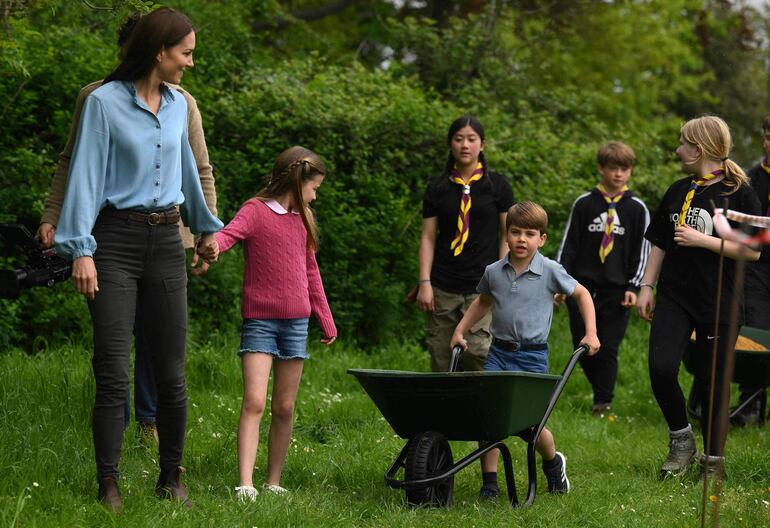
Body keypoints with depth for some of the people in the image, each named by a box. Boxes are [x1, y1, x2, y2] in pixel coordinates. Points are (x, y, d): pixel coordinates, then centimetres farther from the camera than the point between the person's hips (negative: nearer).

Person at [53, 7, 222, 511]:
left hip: (165, 241, 5)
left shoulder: (178, 105, 11)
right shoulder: (104, 102, -7)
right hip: (116, 238, -5)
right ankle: (109, 486, -6)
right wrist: (81, 249, -15)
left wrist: (206, 225, 38)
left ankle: (172, 477, 17)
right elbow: (86, 176, -8)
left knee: (172, 371, 4)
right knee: (114, 371, -9)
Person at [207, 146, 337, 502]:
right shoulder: (256, 210, -5)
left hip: (296, 323, 6)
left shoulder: (301, 219, 14)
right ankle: (245, 483, -19)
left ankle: (273, 482, 15)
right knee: (254, 402, -14)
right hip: (260, 321, -6)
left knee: (284, 408, 7)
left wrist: (326, 320, 25)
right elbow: (228, 235, -24)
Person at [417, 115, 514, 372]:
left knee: (478, 351, -17)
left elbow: (507, 235, 6)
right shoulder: (437, 188, 9)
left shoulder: (498, 186, 6)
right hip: (443, 287, 2)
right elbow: (428, 238, 9)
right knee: (440, 359, 0)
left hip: (483, 286, -2)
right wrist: (424, 282, 0)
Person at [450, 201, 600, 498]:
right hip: (498, 353, 3)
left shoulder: (550, 272, -6)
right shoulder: (494, 272, 3)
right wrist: (460, 330, 21)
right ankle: (489, 482, -2)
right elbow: (483, 302, 24)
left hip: (532, 356, -3)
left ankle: (553, 462, 33)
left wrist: (591, 334, 1)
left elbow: (581, 294, 7)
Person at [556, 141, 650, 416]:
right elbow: (568, 244, 7)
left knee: (607, 348, -4)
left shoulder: (637, 209, 3)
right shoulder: (584, 204, 4)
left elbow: (642, 251, 4)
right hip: (582, 286, 2)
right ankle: (601, 391, 23)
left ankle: (603, 402, 5)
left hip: (616, 290, -2)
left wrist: (633, 287, -3)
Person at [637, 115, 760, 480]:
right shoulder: (678, 191, 12)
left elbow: (752, 251, -11)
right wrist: (646, 287, 12)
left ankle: (713, 463, 13)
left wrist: (703, 240, -15)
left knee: (712, 382, 1)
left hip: (718, 301, -4)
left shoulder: (739, 193, -5)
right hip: (674, 297, 4)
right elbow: (659, 244, 19)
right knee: (660, 369, -13)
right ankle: (681, 438, 9)